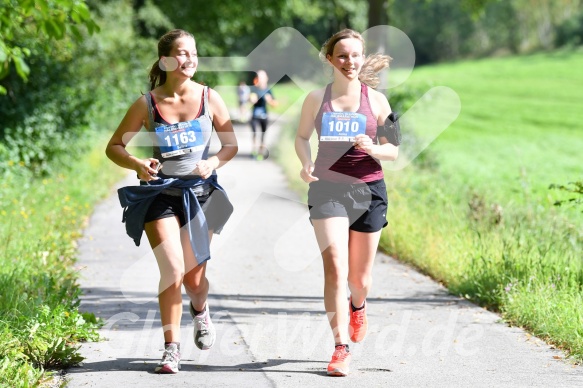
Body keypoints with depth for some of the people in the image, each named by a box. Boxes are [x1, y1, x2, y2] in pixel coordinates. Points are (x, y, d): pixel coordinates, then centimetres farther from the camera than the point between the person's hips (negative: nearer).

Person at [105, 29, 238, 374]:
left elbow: (231, 145, 6)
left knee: (194, 277, 6)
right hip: (160, 193, -2)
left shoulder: (209, 98, -3)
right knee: (173, 271, -17)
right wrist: (137, 164, -20)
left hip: (200, 192, 2)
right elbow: (114, 147, 0)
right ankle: (171, 348, -4)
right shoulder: (147, 104, -7)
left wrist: (213, 163, -15)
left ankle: (201, 311, 44)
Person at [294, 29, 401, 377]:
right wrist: (306, 163, -4)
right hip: (328, 188, -1)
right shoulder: (317, 99, 2)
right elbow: (302, 137, 16)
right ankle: (342, 347, -12)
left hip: (368, 190, 1)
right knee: (335, 268, -15)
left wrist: (373, 149, -16)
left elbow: (393, 150, 6)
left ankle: (358, 306, 47)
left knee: (359, 276, 10)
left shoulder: (376, 100, 1)